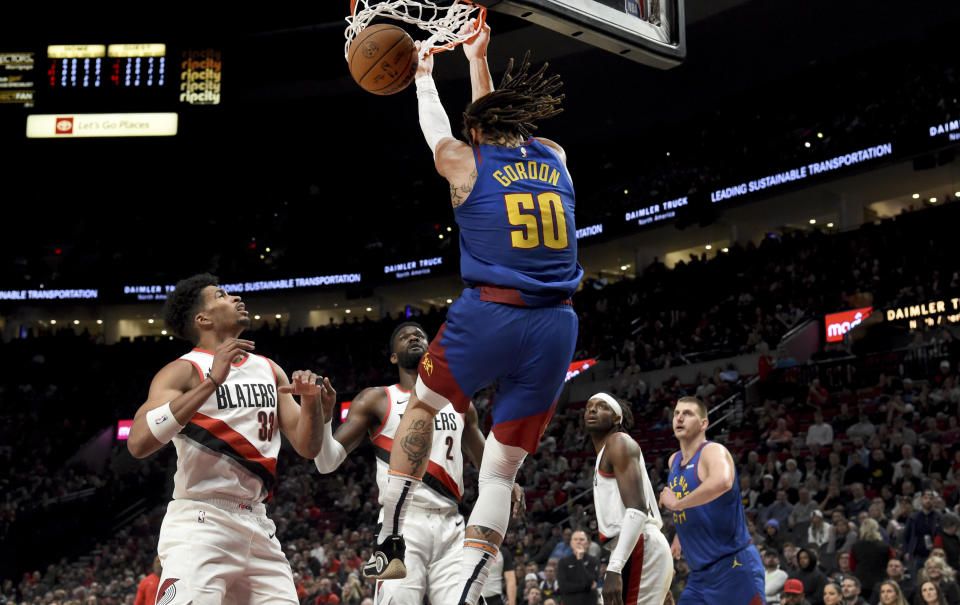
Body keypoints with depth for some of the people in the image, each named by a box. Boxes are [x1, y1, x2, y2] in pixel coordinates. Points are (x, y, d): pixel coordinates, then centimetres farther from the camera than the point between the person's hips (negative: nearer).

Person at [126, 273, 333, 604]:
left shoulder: (269, 370, 15)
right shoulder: (184, 371, -5)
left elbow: (307, 447, 15)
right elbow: (138, 443, -22)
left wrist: (311, 400, -6)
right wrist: (213, 381, -25)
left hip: (257, 524, 7)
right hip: (200, 523, -6)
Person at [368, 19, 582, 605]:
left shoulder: (466, 162, 4)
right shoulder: (555, 158, 15)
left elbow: (436, 128, 27)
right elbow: (503, 126, 35)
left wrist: (425, 76, 44)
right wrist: (479, 62, 45)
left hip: (489, 315, -3)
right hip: (556, 325, 3)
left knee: (423, 403, 25)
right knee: (502, 470, 8)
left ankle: (391, 542, 20)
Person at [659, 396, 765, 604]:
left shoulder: (713, 451, -13)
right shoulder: (674, 461, 13)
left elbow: (722, 482, -39)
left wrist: (676, 503, -28)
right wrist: (681, 534, 30)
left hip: (733, 566, -8)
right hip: (699, 574, 8)